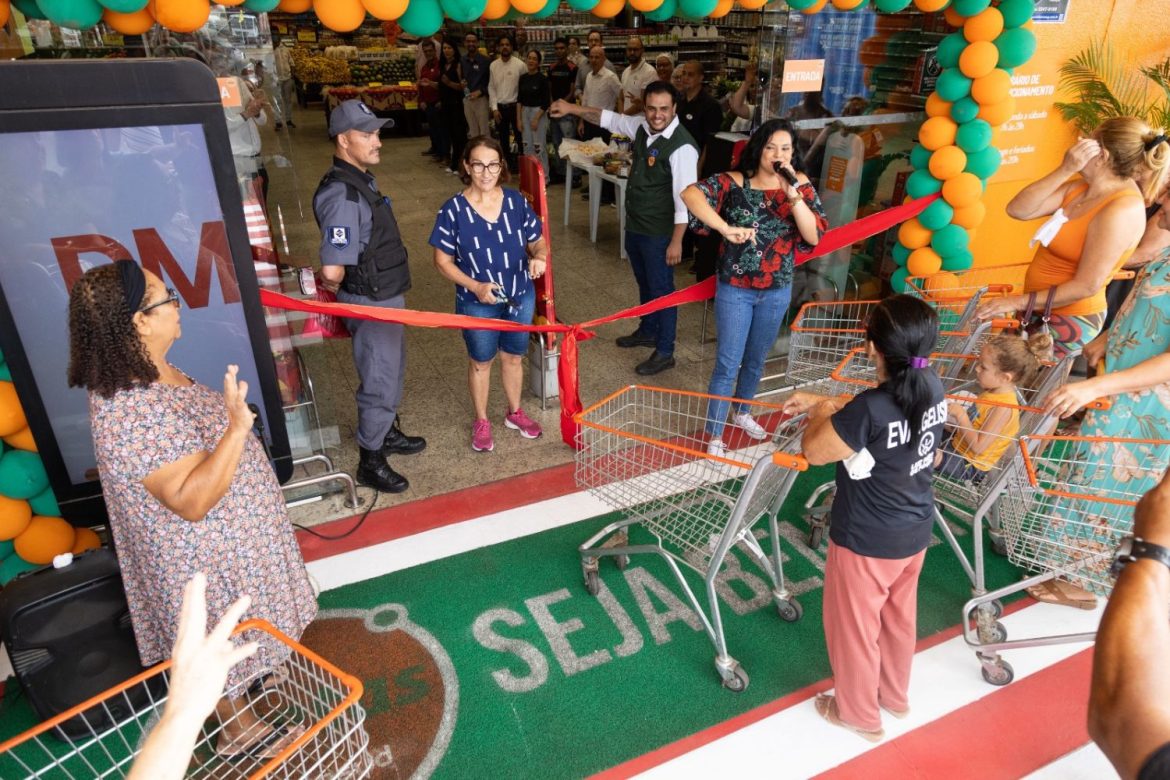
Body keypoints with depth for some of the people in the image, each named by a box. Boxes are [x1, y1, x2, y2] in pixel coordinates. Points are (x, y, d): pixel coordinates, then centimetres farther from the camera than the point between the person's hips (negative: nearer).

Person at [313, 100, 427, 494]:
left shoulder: (361, 180, 5)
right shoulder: (341, 195, -27)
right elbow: (332, 271, -33)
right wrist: (338, 288, -12)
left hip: (387, 297, 10)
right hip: (371, 304, -9)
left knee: (393, 370, 25)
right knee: (379, 382, 5)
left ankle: (388, 433, 47)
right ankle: (370, 461, 24)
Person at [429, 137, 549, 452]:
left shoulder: (517, 202, -7)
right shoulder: (453, 210, -16)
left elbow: (538, 242, 3)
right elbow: (443, 261, -10)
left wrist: (540, 256, -21)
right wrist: (475, 286, -23)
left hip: (521, 297, 3)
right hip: (477, 304, -3)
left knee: (513, 357, 20)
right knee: (481, 362, 16)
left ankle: (515, 413, 43)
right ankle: (481, 421, 36)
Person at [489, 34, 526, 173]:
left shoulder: (520, 65, -7)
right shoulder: (493, 65, 4)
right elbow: (491, 87, 5)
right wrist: (494, 108, -2)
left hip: (515, 106, -4)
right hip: (500, 107, 4)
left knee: (520, 137, 2)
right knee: (503, 139, 12)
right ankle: (508, 164, 23)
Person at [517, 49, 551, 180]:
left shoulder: (542, 78, -7)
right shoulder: (523, 78, 7)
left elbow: (546, 101, -9)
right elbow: (519, 99, 10)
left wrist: (536, 118, -14)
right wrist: (519, 118, 3)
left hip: (539, 113, -5)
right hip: (525, 112, 5)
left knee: (538, 146, -5)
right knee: (527, 146, 7)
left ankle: (543, 176, 6)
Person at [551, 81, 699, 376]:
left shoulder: (682, 146, -23)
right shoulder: (641, 126, 0)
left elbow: (684, 197, -23)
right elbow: (609, 118, 17)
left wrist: (676, 241, -23)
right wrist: (573, 109, 11)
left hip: (659, 232, -8)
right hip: (634, 224, 8)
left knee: (661, 289, 5)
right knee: (645, 283, 24)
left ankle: (665, 353, 20)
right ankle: (647, 331, 46)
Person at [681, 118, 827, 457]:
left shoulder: (800, 185, -4)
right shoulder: (735, 182, -13)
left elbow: (814, 236, -13)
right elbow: (690, 193, -28)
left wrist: (794, 195, -26)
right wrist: (726, 228, -39)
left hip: (777, 291, 4)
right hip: (735, 289, -3)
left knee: (756, 359, 21)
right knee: (728, 363, 0)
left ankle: (743, 413, 45)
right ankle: (714, 435, 14)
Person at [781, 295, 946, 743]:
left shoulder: (869, 410, -35)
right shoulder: (932, 388, -10)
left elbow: (814, 452, -19)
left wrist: (821, 413, -1)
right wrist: (823, 402, 9)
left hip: (866, 542, -7)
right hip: (915, 531, 8)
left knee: (853, 628, 18)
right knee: (898, 617, 29)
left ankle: (859, 714, 41)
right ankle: (895, 696, 53)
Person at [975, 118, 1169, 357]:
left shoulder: (1121, 210, -23)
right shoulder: (1080, 187, 1)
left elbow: (1087, 286, -24)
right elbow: (1017, 210, -9)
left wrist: (1019, 302, -22)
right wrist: (1064, 170, -17)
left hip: (1068, 321, -8)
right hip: (1041, 311, 8)